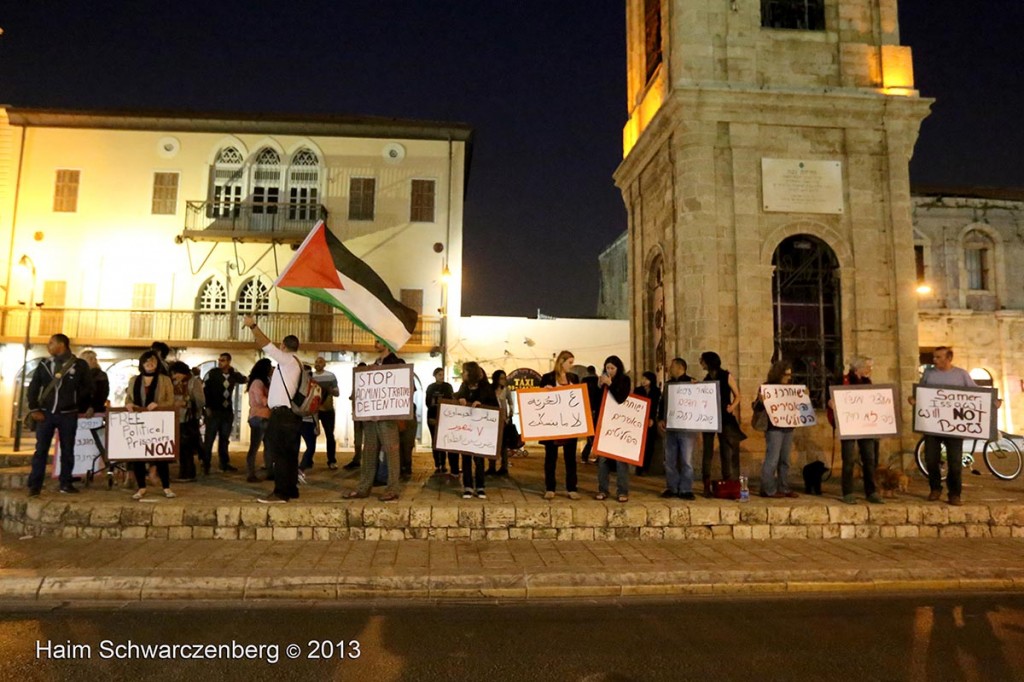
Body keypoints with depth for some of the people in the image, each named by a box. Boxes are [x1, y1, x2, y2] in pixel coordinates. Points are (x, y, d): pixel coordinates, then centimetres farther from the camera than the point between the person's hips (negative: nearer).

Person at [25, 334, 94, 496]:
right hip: (45, 414, 2)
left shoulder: (79, 365, 0)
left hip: (68, 415, -2)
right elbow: (33, 388, 8)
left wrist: (88, 407, -1)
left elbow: (88, 388, 4)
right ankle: (35, 485, 4)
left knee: (67, 450, 5)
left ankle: (66, 483, 13)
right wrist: (34, 409, -1)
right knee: (41, 450, 0)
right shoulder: (44, 365, 8)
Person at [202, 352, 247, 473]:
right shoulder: (212, 373, -5)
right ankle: (206, 465, 6)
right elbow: (204, 389, -6)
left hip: (228, 411, 4)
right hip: (214, 411, -4)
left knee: (224, 439, 12)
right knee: (209, 438, -1)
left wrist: (233, 371, 5)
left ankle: (224, 463, 20)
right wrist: (207, 407, -10)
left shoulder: (233, 375, 6)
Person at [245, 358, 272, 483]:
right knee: (254, 447, -7)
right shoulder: (258, 382, -10)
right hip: (258, 418, -10)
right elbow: (260, 400, -18)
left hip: (264, 418, 10)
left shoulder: (262, 382, 21)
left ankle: (270, 473, 15)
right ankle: (250, 475, -3)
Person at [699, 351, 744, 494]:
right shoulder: (706, 379, 11)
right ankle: (707, 486, 2)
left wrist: (732, 407, -18)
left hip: (724, 418, -3)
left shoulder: (726, 376, -1)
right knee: (708, 451, -1)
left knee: (726, 452, 2)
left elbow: (737, 396, -1)